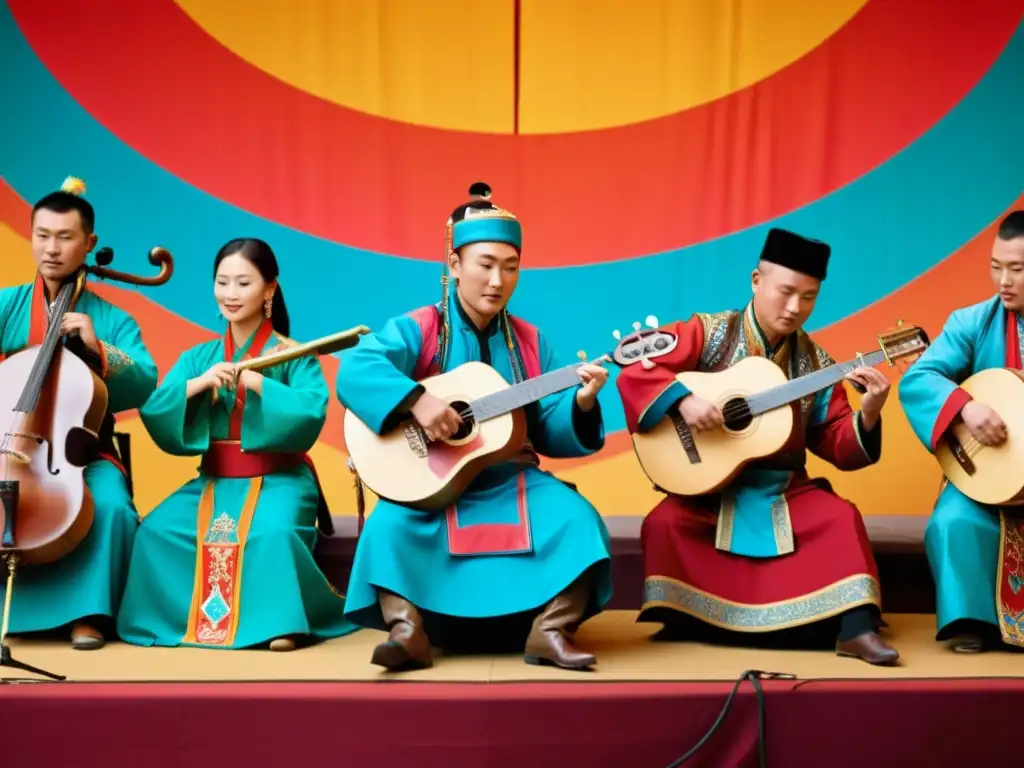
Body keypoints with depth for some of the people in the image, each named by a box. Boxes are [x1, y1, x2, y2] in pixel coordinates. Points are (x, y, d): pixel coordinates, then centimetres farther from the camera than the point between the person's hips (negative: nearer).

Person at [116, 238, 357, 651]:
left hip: (278, 479, -4)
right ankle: (178, 617, -3)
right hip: (213, 479, 4)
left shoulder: (294, 355, -1)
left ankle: (283, 619, -13)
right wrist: (200, 383, -18)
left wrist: (253, 380, -24)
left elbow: (312, 411, -18)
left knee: (272, 533, -35)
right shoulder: (199, 356, 10)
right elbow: (153, 412, -2)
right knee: (156, 529, -21)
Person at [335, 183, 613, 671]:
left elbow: (550, 434, 4)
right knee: (390, 526, -31)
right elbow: (353, 370, -23)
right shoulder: (417, 331, -5)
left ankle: (549, 633, -15)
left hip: (511, 480, 3)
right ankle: (407, 632, -20)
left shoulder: (530, 344, 7)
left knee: (576, 519, -22)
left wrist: (581, 403, -17)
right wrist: (417, 399, -35)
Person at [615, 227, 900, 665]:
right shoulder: (710, 333, -4)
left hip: (782, 489, 3)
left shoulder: (815, 363, 4)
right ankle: (679, 621, -7)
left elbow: (839, 447, 3)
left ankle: (855, 629, -19)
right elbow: (635, 370, -12)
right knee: (665, 524, -28)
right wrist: (682, 400, -27)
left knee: (841, 518, -21)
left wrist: (868, 413, -18)